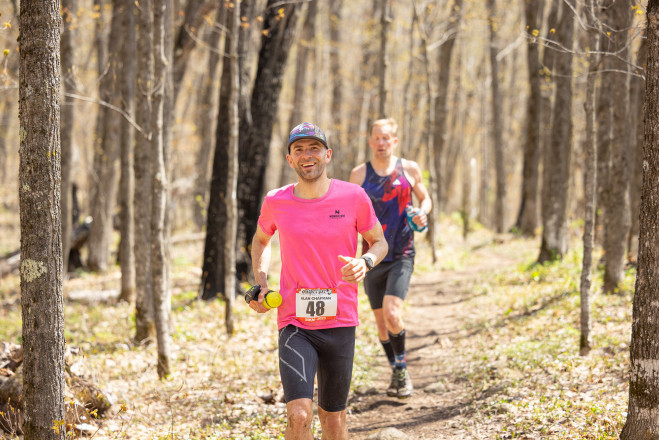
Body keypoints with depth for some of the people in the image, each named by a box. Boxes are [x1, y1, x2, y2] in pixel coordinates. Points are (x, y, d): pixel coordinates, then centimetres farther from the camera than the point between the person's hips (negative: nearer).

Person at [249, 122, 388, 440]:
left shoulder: (353, 196, -4)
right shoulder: (275, 202, -1)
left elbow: (379, 242, 10)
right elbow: (261, 240, 21)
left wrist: (365, 262, -13)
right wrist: (260, 284, 5)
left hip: (340, 321, 1)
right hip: (294, 323, -1)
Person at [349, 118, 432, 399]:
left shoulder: (409, 169, 2)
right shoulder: (359, 174, 4)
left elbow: (425, 198, 17)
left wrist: (423, 213, -5)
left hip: (401, 255, -2)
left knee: (392, 313, -20)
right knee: (381, 321, 7)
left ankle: (402, 367, 1)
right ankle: (396, 373, 26)